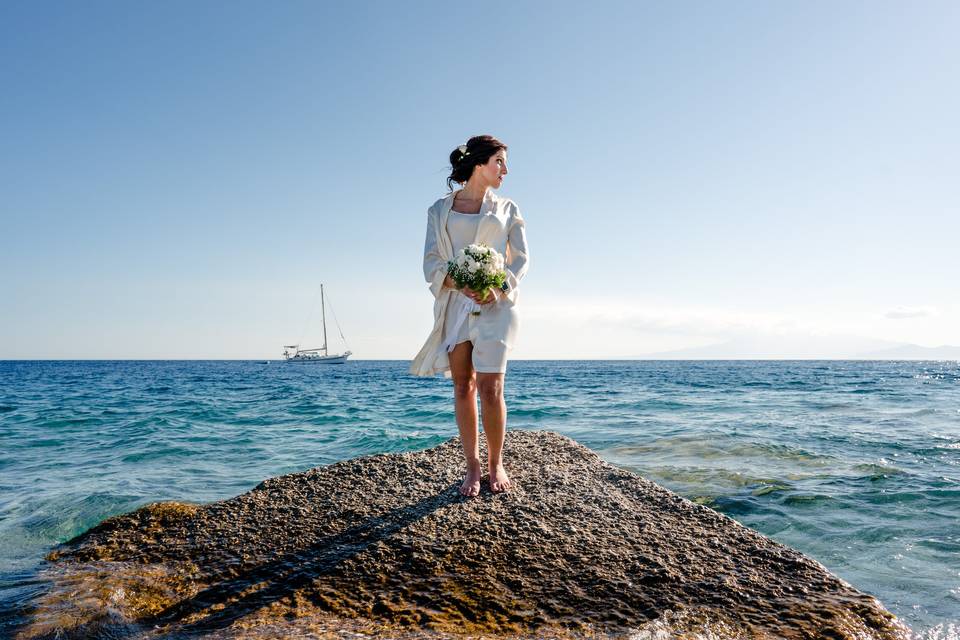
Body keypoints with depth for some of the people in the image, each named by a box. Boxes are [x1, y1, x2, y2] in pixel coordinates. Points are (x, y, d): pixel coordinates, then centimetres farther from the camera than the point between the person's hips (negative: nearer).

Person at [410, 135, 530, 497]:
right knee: (463, 388, 2)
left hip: (495, 306, -1)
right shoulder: (440, 210, 10)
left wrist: (501, 288, -13)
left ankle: (496, 464, 10)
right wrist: (460, 284, -16)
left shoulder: (507, 209, 13)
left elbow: (521, 259, 7)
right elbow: (431, 263, 3)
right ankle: (472, 468, 12)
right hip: (454, 304, 1)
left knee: (490, 389, -9)